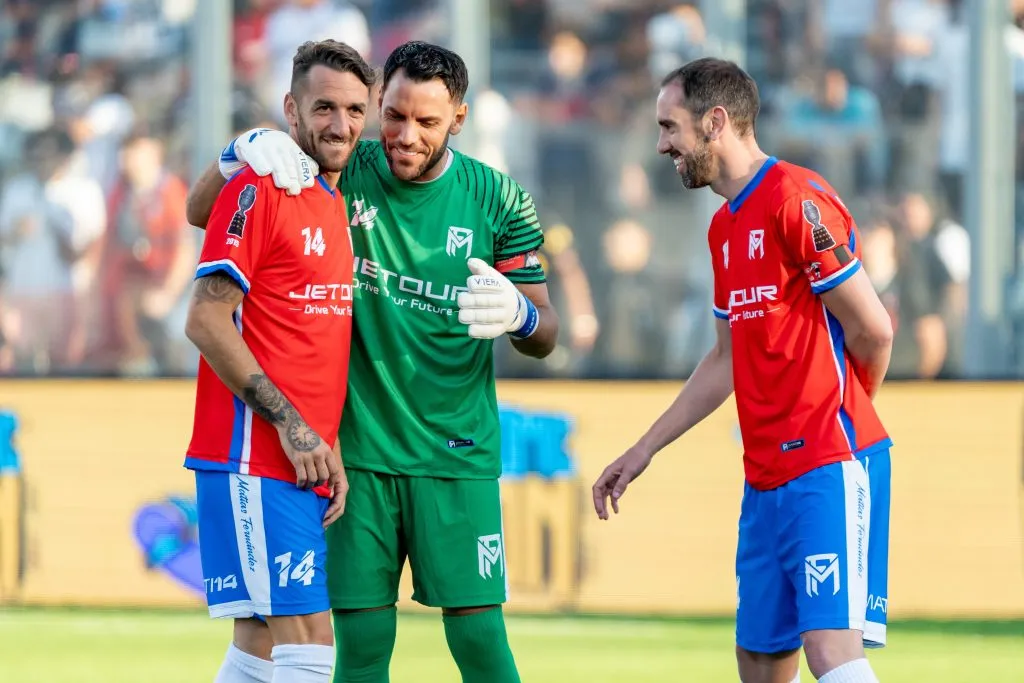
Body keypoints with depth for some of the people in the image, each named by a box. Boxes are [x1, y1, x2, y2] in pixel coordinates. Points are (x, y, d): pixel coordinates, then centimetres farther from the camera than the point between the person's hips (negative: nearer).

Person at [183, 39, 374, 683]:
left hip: (309, 465, 8)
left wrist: (335, 451, 12)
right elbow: (207, 321, -14)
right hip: (252, 458, -8)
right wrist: (291, 425, -16)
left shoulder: (344, 207, 17)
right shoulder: (259, 190, -8)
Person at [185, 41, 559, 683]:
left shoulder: (499, 202, 0)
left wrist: (518, 315, -21)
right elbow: (201, 212, 2)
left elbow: (545, 334, 4)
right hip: (357, 449, 1)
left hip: (456, 457, -1)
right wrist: (247, 149, -19)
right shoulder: (342, 174, 0)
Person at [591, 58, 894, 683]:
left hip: (829, 466, -9)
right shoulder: (725, 227, 18)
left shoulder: (797, 198, -11)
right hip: (767, 478, 9)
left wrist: (842, 411, 7)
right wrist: (645, 450, 25)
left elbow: (873, 331, -12)